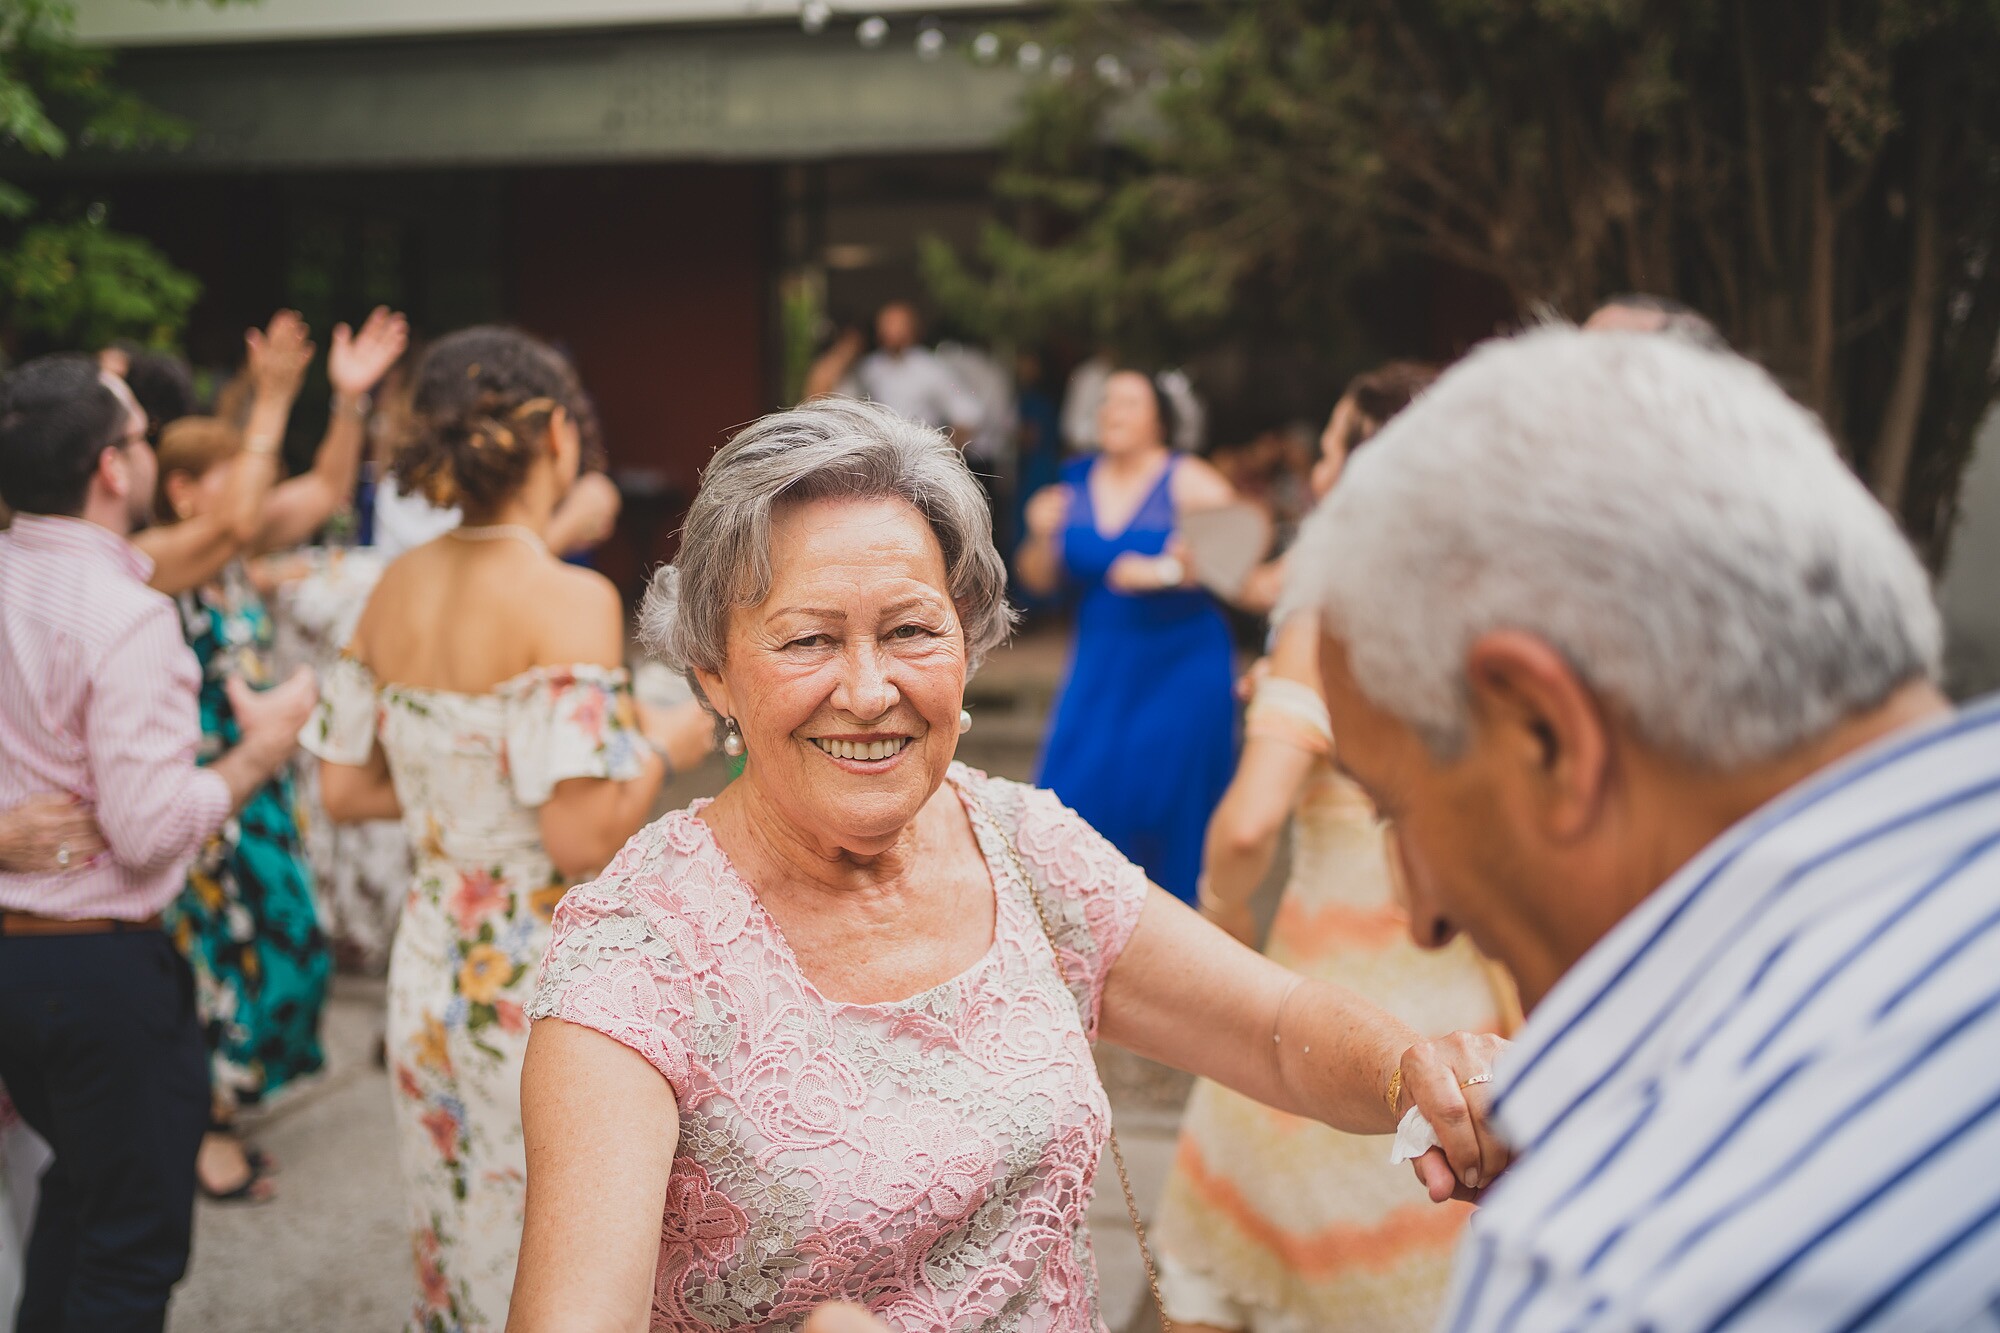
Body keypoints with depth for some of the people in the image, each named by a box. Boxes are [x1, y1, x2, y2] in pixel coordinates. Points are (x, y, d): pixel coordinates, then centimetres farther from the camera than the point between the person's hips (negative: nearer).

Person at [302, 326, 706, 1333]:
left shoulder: (397, 588, 2)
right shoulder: (568, 598, -19)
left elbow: (342, 789, 9)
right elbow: (583, 837, -23)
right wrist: (664, 747, -7)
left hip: (431, 966, 7)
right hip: (544, 976, -7)